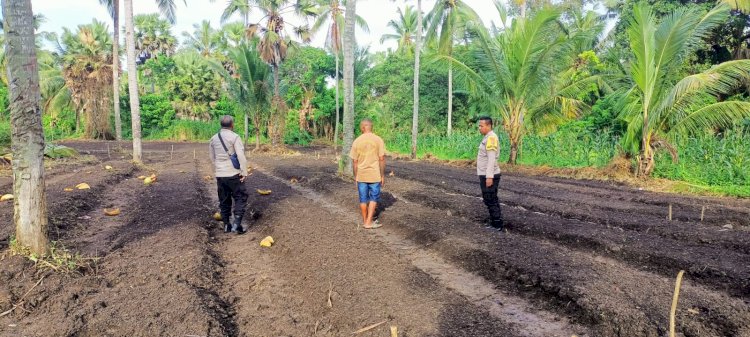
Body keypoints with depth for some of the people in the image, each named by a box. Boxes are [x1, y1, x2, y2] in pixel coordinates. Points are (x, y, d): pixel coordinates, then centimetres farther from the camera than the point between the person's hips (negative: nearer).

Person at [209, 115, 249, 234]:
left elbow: (212, 157, 15)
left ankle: (227, 225, 20)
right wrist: (244, 172, -15)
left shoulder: (213, 139, 9)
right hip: (233, 174, -5)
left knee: (224, 200, 15)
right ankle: (236, 224, -6)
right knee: (240, 198, 4)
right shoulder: (235, 137, -10)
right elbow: (241, 156, -18)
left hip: (219, 175, 6)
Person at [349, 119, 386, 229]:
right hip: (375, 175, -2)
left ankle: (365, 221, 24)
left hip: (361, 175, 2)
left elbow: (354, 161, 0)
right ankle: (369, 222, 6)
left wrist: (355, 176, 10)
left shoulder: (356, 141, -1)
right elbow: (382, 159, -8)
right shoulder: (378, 140, -6)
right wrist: (383, 175, 0)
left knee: (363, 199, 12)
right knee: (374, 198, 9)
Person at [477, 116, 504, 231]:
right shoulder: (488, 137, 14)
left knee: (490, 200, -4)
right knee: (492, 200, 15)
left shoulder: (491, 138, -17)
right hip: (487, 175, 10)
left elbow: (491, 159, -22)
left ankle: (497, 224, 4)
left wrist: (489, 176, -24)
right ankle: (495, 222, 24)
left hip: (489, 176, -10)